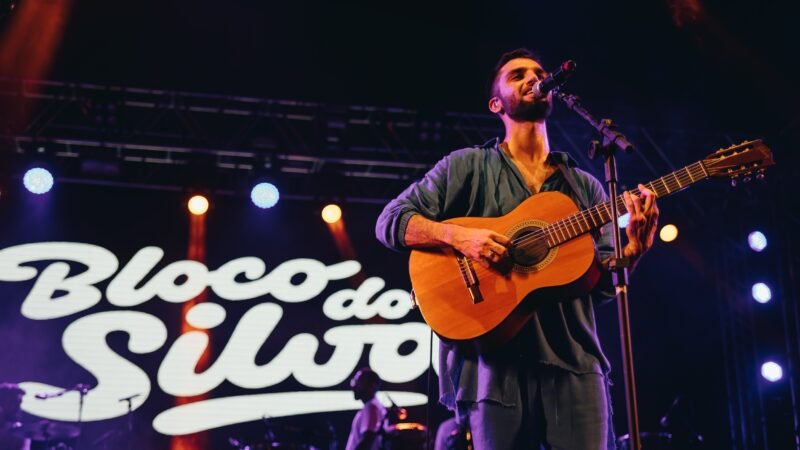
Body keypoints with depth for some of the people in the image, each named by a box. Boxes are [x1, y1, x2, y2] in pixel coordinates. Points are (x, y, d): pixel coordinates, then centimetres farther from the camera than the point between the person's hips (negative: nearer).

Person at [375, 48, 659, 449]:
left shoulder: (586, 187, 17)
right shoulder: (468, 165, 8)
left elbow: (601, 283, 11)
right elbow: (390, 221, 0)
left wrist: (634, 248, -9)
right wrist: (458, 236, -16)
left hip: (574, 360, 3)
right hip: (496, 358, -2)